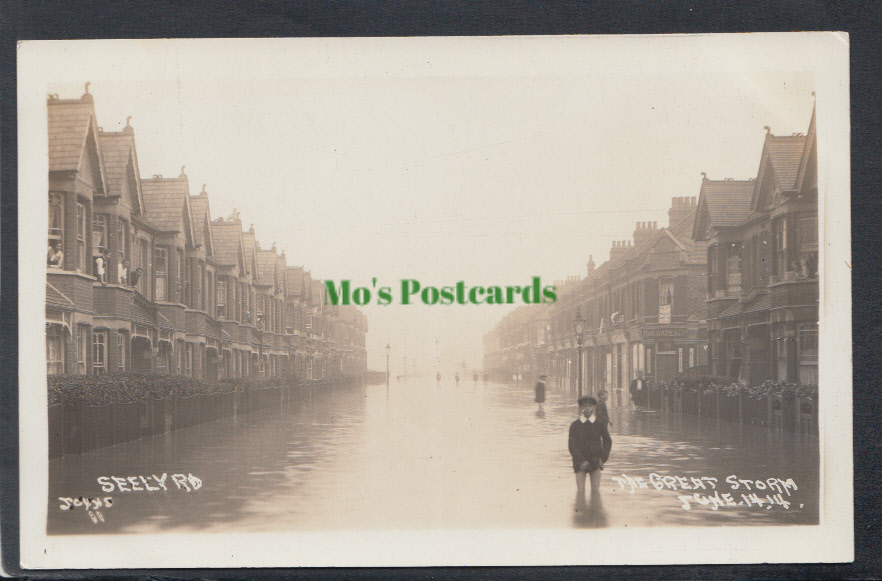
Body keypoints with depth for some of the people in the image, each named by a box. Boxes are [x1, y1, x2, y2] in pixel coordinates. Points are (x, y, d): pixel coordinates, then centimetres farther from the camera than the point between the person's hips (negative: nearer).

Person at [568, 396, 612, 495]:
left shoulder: (600, 425, 5)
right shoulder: (575, 425, 1)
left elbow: (607, 442, 11)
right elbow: (572, 445, -4)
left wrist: (603, 458, -2)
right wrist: (581, 461, -14)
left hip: (595, 461, 1)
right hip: (580, 462, -1)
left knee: (595, 489, -2)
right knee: (580, 490, -6)